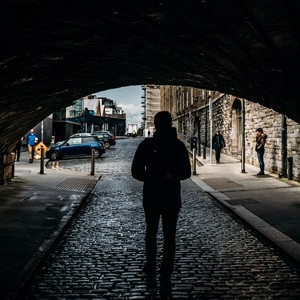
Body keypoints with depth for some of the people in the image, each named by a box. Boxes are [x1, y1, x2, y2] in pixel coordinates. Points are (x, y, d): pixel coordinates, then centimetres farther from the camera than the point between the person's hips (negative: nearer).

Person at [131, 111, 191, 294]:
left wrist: (150, 179, 8)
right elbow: (186, 173, 1)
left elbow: (136, 172, -10)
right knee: (169, 238, 5)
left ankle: (151, 267, 32)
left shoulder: (147, 144, -8)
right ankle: (165, 279, 2)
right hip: (172, 198, 0)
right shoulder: (179, 145, -4)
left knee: (151, 233, 21)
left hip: (151, 197, 0)